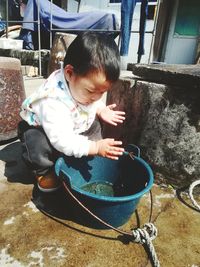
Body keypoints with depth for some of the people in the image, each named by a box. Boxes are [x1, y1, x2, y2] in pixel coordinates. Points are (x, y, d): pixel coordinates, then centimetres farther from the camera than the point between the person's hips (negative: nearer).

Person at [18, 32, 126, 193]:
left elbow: (95, 101, 4)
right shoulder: (53, 102, -42)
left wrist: (101, 110, -17)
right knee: (39, 145, -34)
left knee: (94, 125, -5)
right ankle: (44, 171, -2)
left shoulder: (89, 83, -20)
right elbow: (62, 140, -41)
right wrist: (95, 147, -45)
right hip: (38, 128, -7)